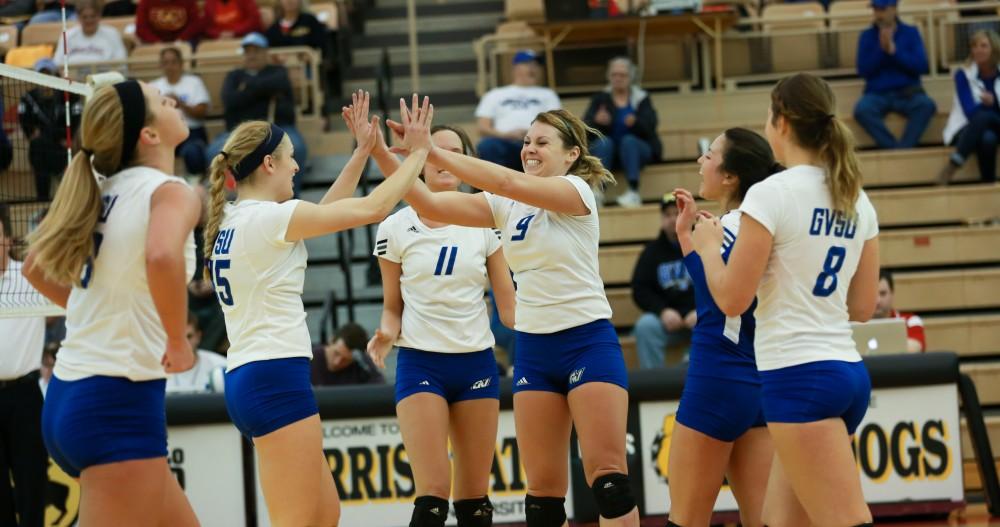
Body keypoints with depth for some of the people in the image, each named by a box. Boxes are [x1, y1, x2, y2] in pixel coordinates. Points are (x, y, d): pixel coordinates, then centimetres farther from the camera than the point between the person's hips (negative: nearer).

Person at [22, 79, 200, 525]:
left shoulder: (104, 192, 11)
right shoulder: (169, 191, -10)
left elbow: (35, 267, 24)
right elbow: (162, 257, -32)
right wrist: (178, 342, -18)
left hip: (70, 398, 8)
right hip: (119, 403, -8)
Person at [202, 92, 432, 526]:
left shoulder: (232, 222, 14)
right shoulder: (268, 216, -11)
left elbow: (326, 211, 27)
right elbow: (373, 209, -8)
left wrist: (364, 150, 27)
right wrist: (416, 153, 4)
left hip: (246, 379, 10)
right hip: (277, 377, -10)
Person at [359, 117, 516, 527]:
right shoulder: (395, 228, 0)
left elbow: (507, 303, 6)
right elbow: (393, 307, 8)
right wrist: (387, 334, -13)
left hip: (477, 363, 2)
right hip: (420, 364, -2)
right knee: (433, 493, -14)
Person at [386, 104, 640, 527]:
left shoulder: (577, 190, -10)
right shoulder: (505, 205, 7)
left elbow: (508, 182, -26)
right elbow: (431, 207, -2)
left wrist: (432, 151, -30)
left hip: (588, 343, -6)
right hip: (533, 350, 6)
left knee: (607, 476, -10)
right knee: (542, 486, 2)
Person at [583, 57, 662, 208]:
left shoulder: (641, 98, 8)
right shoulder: (600, 98, 11)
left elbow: (649, 126, -8)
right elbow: (586, 126, -3)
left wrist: (635, 123, -31)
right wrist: (597, 121, -27)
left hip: (636, 147, -1)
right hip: (607, 150, 1)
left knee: (628, 140, -33)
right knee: (604, 142, -31)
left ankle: (634, 192, -45)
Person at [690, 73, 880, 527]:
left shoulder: (770, 194, -11)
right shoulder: (857, 201, 10)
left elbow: (731, 299, -10)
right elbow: (862, 307, 15)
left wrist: (708, 245, 8)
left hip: (798, 376, -8)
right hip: (848, 372, 8)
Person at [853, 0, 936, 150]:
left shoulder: (910, 32, 6)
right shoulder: (867, 36, 7)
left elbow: (922, 67, -4)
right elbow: (863, 71, -1)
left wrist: (894, 50, -13)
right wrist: (881, 49, -13)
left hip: (908, 93, 0)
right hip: (877, 94, 0)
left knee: (927, 105, -33)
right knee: (861, 110, -33)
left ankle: (902, 149, -32)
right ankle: (894, 149, -29)